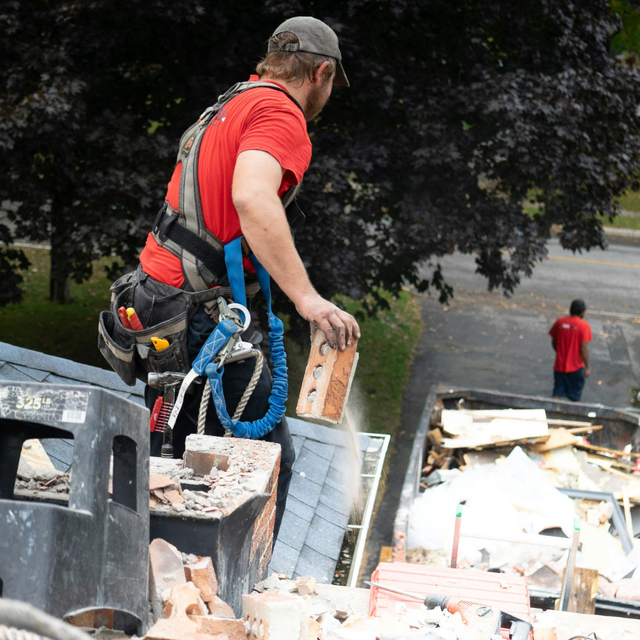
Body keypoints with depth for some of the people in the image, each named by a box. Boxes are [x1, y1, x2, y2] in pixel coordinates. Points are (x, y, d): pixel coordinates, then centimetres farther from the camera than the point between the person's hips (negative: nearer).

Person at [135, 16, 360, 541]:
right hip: (201, 315, -10)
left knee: (173, 458, 17)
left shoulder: (226, 109, 22)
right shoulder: (280, 114, -9)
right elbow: (252, 197, -28)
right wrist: (307, 298, -33)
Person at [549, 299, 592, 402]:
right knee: (575, 397, 13)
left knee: (557, 394, 9)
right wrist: (587, 367, -10)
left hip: (559, 366, 3)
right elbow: (584, 348, -17)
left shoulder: (559, 322, -1)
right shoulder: (584, 325, -14)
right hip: (576, 367, -3)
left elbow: (554, 342, 8)